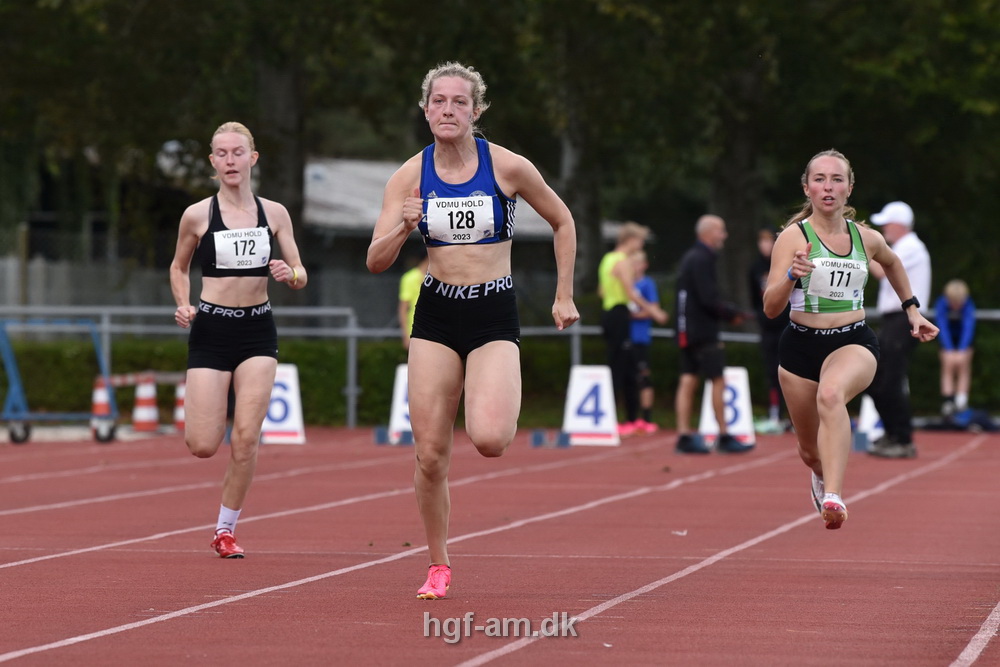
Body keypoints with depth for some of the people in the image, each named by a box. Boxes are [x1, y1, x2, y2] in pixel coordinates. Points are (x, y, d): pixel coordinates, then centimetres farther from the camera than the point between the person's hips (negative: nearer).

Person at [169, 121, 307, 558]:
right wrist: (183, 306, -5)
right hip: (211, 331, -1)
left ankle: (226, 530, 7)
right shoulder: (197, 216, -2)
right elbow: (178, 267, 13)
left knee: (246, 438, -9)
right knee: (202, 447, -7)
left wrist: (290, 275, -16)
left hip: (258, 332, 1)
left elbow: (301, 276, 7)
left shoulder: (274, 213, 4)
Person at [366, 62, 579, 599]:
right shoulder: (410, 176, -1)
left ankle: (504, 413, 16)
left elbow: (562, 222, 9)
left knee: (488, 439, -22)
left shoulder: (507, 167, -6)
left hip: (495, 317, -2)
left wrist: (564, 296, 8)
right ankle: (438, 566, 16)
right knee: (430, 454, -2)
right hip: (436, 316, 2)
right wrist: (404, 228, -23)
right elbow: (375, 262, -4)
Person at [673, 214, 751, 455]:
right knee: (718, 381, -3)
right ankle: (724, 437, 0)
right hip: (703, 331, -9)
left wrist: (727, 312, 11)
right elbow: (709, 300, -20)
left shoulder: (689, 258, 16)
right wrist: (733, 313, -7)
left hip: (687, 332, 9)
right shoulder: (702, 260, -15)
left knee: (688, 381, 5)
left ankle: (684, 436, 3)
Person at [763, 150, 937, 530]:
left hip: (854, 343, 0)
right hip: (801, 345, 0)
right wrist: (792, 275, -32)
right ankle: (822, 475, 53)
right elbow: (771, 309, -14)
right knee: (810, 451, 13)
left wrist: (912, 310, 26)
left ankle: (833, 497, -49)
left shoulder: (867, 239, 2)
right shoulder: (793, 237, -8)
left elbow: (891, 262, 29)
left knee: (830, 394, -37)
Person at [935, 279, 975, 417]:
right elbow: (942, 328, -29)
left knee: (963, 365, -11)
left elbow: (968, 327, -34)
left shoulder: (968, 304, -30)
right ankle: (947, 401, -19)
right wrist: (949, 350, -36)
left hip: (964, 338, 0)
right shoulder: (942, 304, -28)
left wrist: (962, 351, -41)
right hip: (948, 338, 0)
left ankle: (962, 402, -15)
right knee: (948, 365, -11)